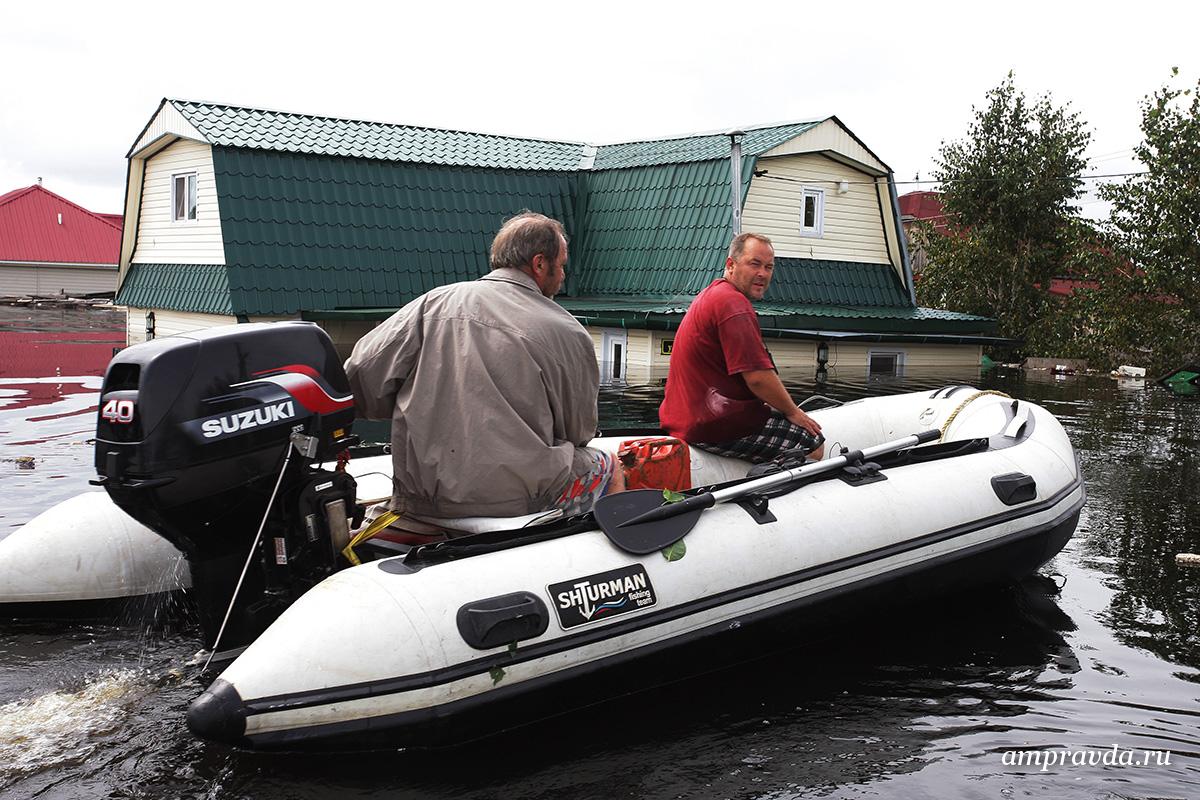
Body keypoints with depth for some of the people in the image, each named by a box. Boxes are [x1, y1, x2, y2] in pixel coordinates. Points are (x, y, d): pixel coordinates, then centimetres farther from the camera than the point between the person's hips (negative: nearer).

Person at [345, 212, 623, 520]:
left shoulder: (434, 302, 1)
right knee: (609, 468, 22)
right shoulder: (567, 333, -5)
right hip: (517, 500, -4)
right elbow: (579, 431, 4)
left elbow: (359, 376, 0)